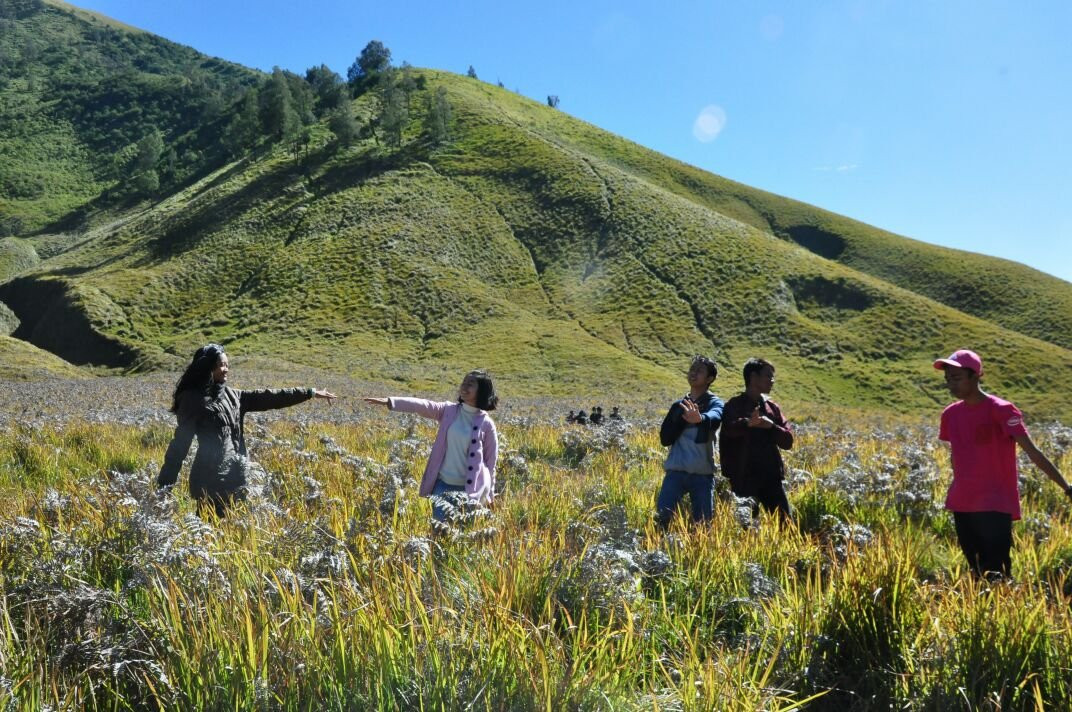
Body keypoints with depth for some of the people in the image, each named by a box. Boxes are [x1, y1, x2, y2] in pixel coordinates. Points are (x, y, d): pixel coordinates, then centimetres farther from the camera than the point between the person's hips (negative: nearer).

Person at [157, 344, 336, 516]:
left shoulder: (231, 395, 11)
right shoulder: (193, 399, -8)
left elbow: (267, 398, 13)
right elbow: (181, 440, -9)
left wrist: (310, 392, 12)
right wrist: (166, 481, -11)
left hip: (235, 475, 7)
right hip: (210, 478, -7)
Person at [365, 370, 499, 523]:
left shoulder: (486, 424, -6)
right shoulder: (448, 410, 2)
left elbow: (490, 461, 1)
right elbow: (422, 405, -12)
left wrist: (489, 494, 6)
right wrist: (389, 401, -24)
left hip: (469, 488, -3)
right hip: (443, 483, 3)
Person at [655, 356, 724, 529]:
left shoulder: (714, 403, 2)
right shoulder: (679, 405, 15)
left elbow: (715, 417, -25)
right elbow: (665, 438, 6)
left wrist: (700, 419, -49)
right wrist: (683, 419, -9)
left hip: (702, 474, -3)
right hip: (676, 471, 3)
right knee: (661, 518, -10)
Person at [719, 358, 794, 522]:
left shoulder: (772, 407, 14)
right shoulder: (735, 405, -3)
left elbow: (788, 441, 8)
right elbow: (730, 428, -24)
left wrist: (772, 426, -12)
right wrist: (748, 423, -46)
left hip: (771, 476, 5)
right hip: (744, 477, -5)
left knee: (784, 522, 5)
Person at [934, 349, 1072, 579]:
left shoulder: (1001, 410, -12)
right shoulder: (950, 413, 6)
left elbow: (1032, 451, -14)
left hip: (995, 506, -6)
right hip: (962, 506, 6)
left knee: (995, 575, -9)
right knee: (977, 574, 14)